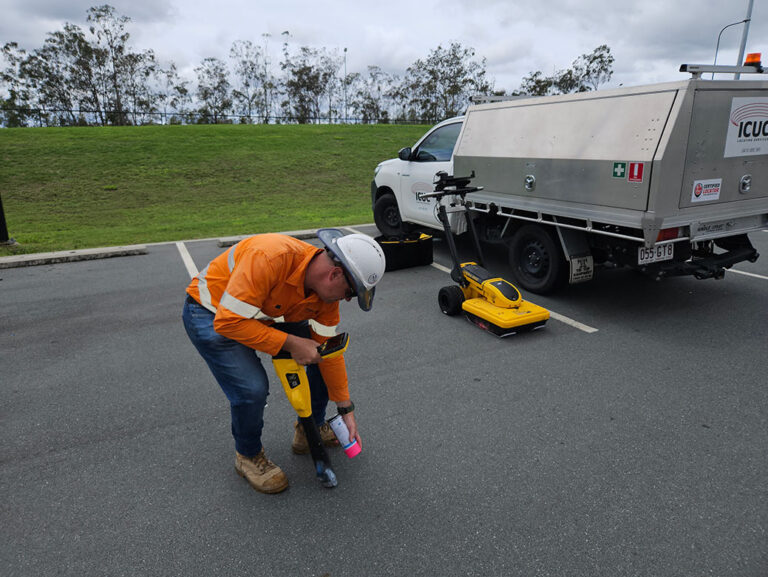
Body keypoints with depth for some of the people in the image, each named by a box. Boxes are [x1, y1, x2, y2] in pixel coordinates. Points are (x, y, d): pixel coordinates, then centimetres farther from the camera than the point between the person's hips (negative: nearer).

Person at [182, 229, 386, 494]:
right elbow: (229, 321, -37)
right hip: (211, 314, -7)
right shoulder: (271, 257, -39)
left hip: (264, 314, 7)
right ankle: (248, 456, 9)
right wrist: (291, 342, -35)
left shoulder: (327, 287, -15)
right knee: (252, 389, -24)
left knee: (321, 355, 1)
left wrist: (346, 410, -2)